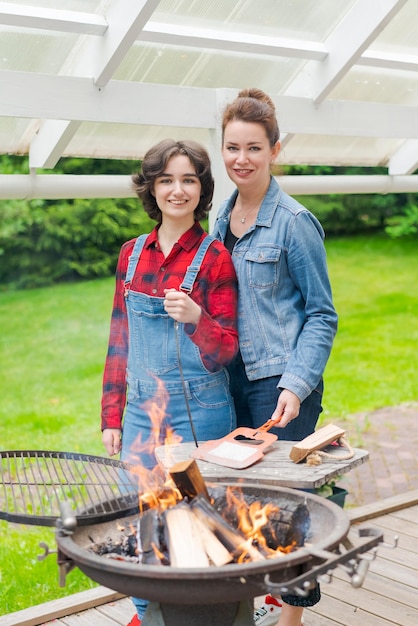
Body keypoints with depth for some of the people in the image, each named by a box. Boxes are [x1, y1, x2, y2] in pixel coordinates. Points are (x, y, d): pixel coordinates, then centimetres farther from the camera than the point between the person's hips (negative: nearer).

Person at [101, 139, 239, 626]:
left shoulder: (214, 258, -8)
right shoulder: (132, 254, 6)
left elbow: (223, 354, -9)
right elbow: (119, 341, 11)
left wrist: (196, 319, -30)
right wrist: (111, 416, 9)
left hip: (199, 414, -4)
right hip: (141, 412, 4)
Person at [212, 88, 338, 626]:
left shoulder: (293, 222, -10)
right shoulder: (224, 217, 9)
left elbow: (321, 314, -8)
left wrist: (296, 385, -17)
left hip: (281, 383, -6)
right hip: (236, 380, 6)